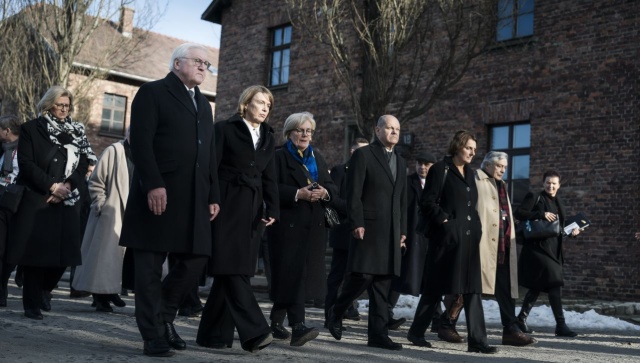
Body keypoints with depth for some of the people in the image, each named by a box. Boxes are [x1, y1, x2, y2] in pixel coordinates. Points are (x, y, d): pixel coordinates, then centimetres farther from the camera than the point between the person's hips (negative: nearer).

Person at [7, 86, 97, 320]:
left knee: (63, 252, -1)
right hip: (35, 200, -3)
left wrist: (66, 187, -10)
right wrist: (52, 186, -14)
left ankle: (44, 290, 26)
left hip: (66, 202, 3)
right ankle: (32, 304, 5)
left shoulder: (77, 132, 13)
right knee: (35, 252, -6)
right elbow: (26, 163, -7)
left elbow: (83, 165, 6)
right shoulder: (31, 129, 3)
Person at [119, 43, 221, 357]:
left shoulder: (204, 104, 23)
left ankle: (165, 316, 22)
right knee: (150, 266, -1)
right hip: (158, 193, -6)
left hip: (194, 198, 7)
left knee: (196, 259, 2)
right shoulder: (153, 93, 2)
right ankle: (154, 336, 6)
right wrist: (153, 184, -20)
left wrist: (214, 196, 10)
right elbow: (140, 141, -10)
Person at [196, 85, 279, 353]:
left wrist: (272, 209, 2)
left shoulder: (268, 138, 17)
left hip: (253, 210, 6)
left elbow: (269, 178, 15)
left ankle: (213, 334, 11)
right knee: (232, 269, -12)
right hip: (228, 207, -5)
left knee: (232, 271, 4)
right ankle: (254, 332, -18)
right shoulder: (225, 129, 1)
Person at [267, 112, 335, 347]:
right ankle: (297, 326, -18)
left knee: (294, 274, 7)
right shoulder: (279, 157, 1)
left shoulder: (317, 158, 20)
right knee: (293, 273, -12)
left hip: (313, 226, 6)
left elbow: (331, 185, 15)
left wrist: (325, 192, -8)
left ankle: (277, 321, 20)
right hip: (287, 224, -6)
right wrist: (298, 194, -20)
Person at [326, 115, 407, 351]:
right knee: (362, 276, -10)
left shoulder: (401, 162, 20)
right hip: (368, 227, -6)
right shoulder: (363, 155, -1)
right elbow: (353, 193, -8)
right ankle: (336, 313, 14)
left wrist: (402, 229, 13)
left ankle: (378, 334, 7)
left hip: (391, 231, 6)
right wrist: (357, 223, -16)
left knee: (383, 284, 4)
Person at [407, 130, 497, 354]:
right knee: (435, 287, 1)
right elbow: (427, 202, -10)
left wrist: (476, 228, 10)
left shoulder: (469, 173, 18)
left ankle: (477, 340, 3)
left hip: (469, 238, 7)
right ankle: (416, 332, 16)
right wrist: (444, 221, -16)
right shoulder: (440, 169, -4)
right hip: (447, 237, -7)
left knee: (472, 289, 2)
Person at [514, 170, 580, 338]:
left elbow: (562, 225, 23)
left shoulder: (559, 203, 19)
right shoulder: (534, 197, -2)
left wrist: (573, 230, 2)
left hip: (554, 250, 8)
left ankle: (522, 316, 25)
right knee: (555, 284, -13)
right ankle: (560, 325, -10)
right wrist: (541, 215, -20)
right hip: (538, 247, -8)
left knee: (537, 285, 13)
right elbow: (518, 213, -13)